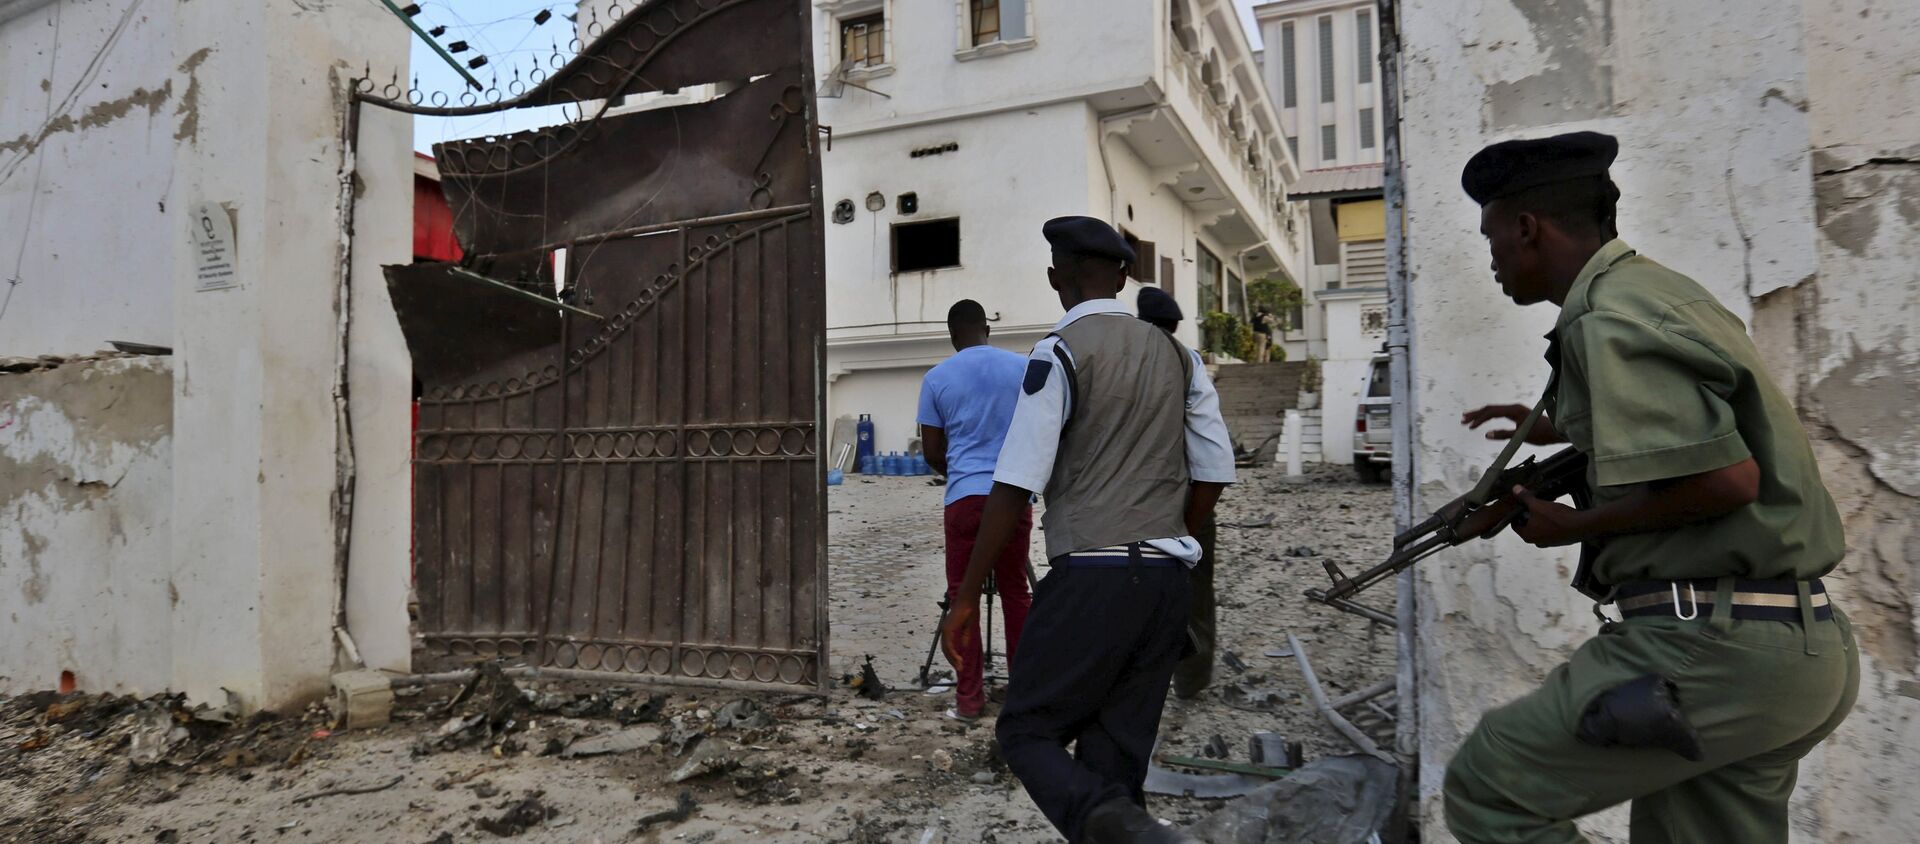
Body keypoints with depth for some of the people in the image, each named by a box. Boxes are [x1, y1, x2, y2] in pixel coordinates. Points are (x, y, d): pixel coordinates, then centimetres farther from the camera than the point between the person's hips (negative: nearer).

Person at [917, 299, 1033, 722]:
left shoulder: (937, 378, 2)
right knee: (1016, 592, 12)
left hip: (965, 496, -1)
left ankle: (969, 698, 7)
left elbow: (931, 452, 5)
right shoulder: (1025, 368, 4)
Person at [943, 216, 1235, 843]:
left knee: (1026, 732, 6)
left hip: (1090, 578, -6)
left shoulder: (1060, 352, -6)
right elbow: (1214, 475, 13)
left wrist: (967, 596, -5)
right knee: (1117, 755, 14)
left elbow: (1016, 485, -11)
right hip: (1169, 580, 7)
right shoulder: (1175, 355, 12)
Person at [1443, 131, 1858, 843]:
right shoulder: (1659, 287, 15)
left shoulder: (1609, 321, -16)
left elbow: (1727, 479, -23)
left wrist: (1575, 527, -10)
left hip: (1710, 647, -10)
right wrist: (1562, 427, 30)